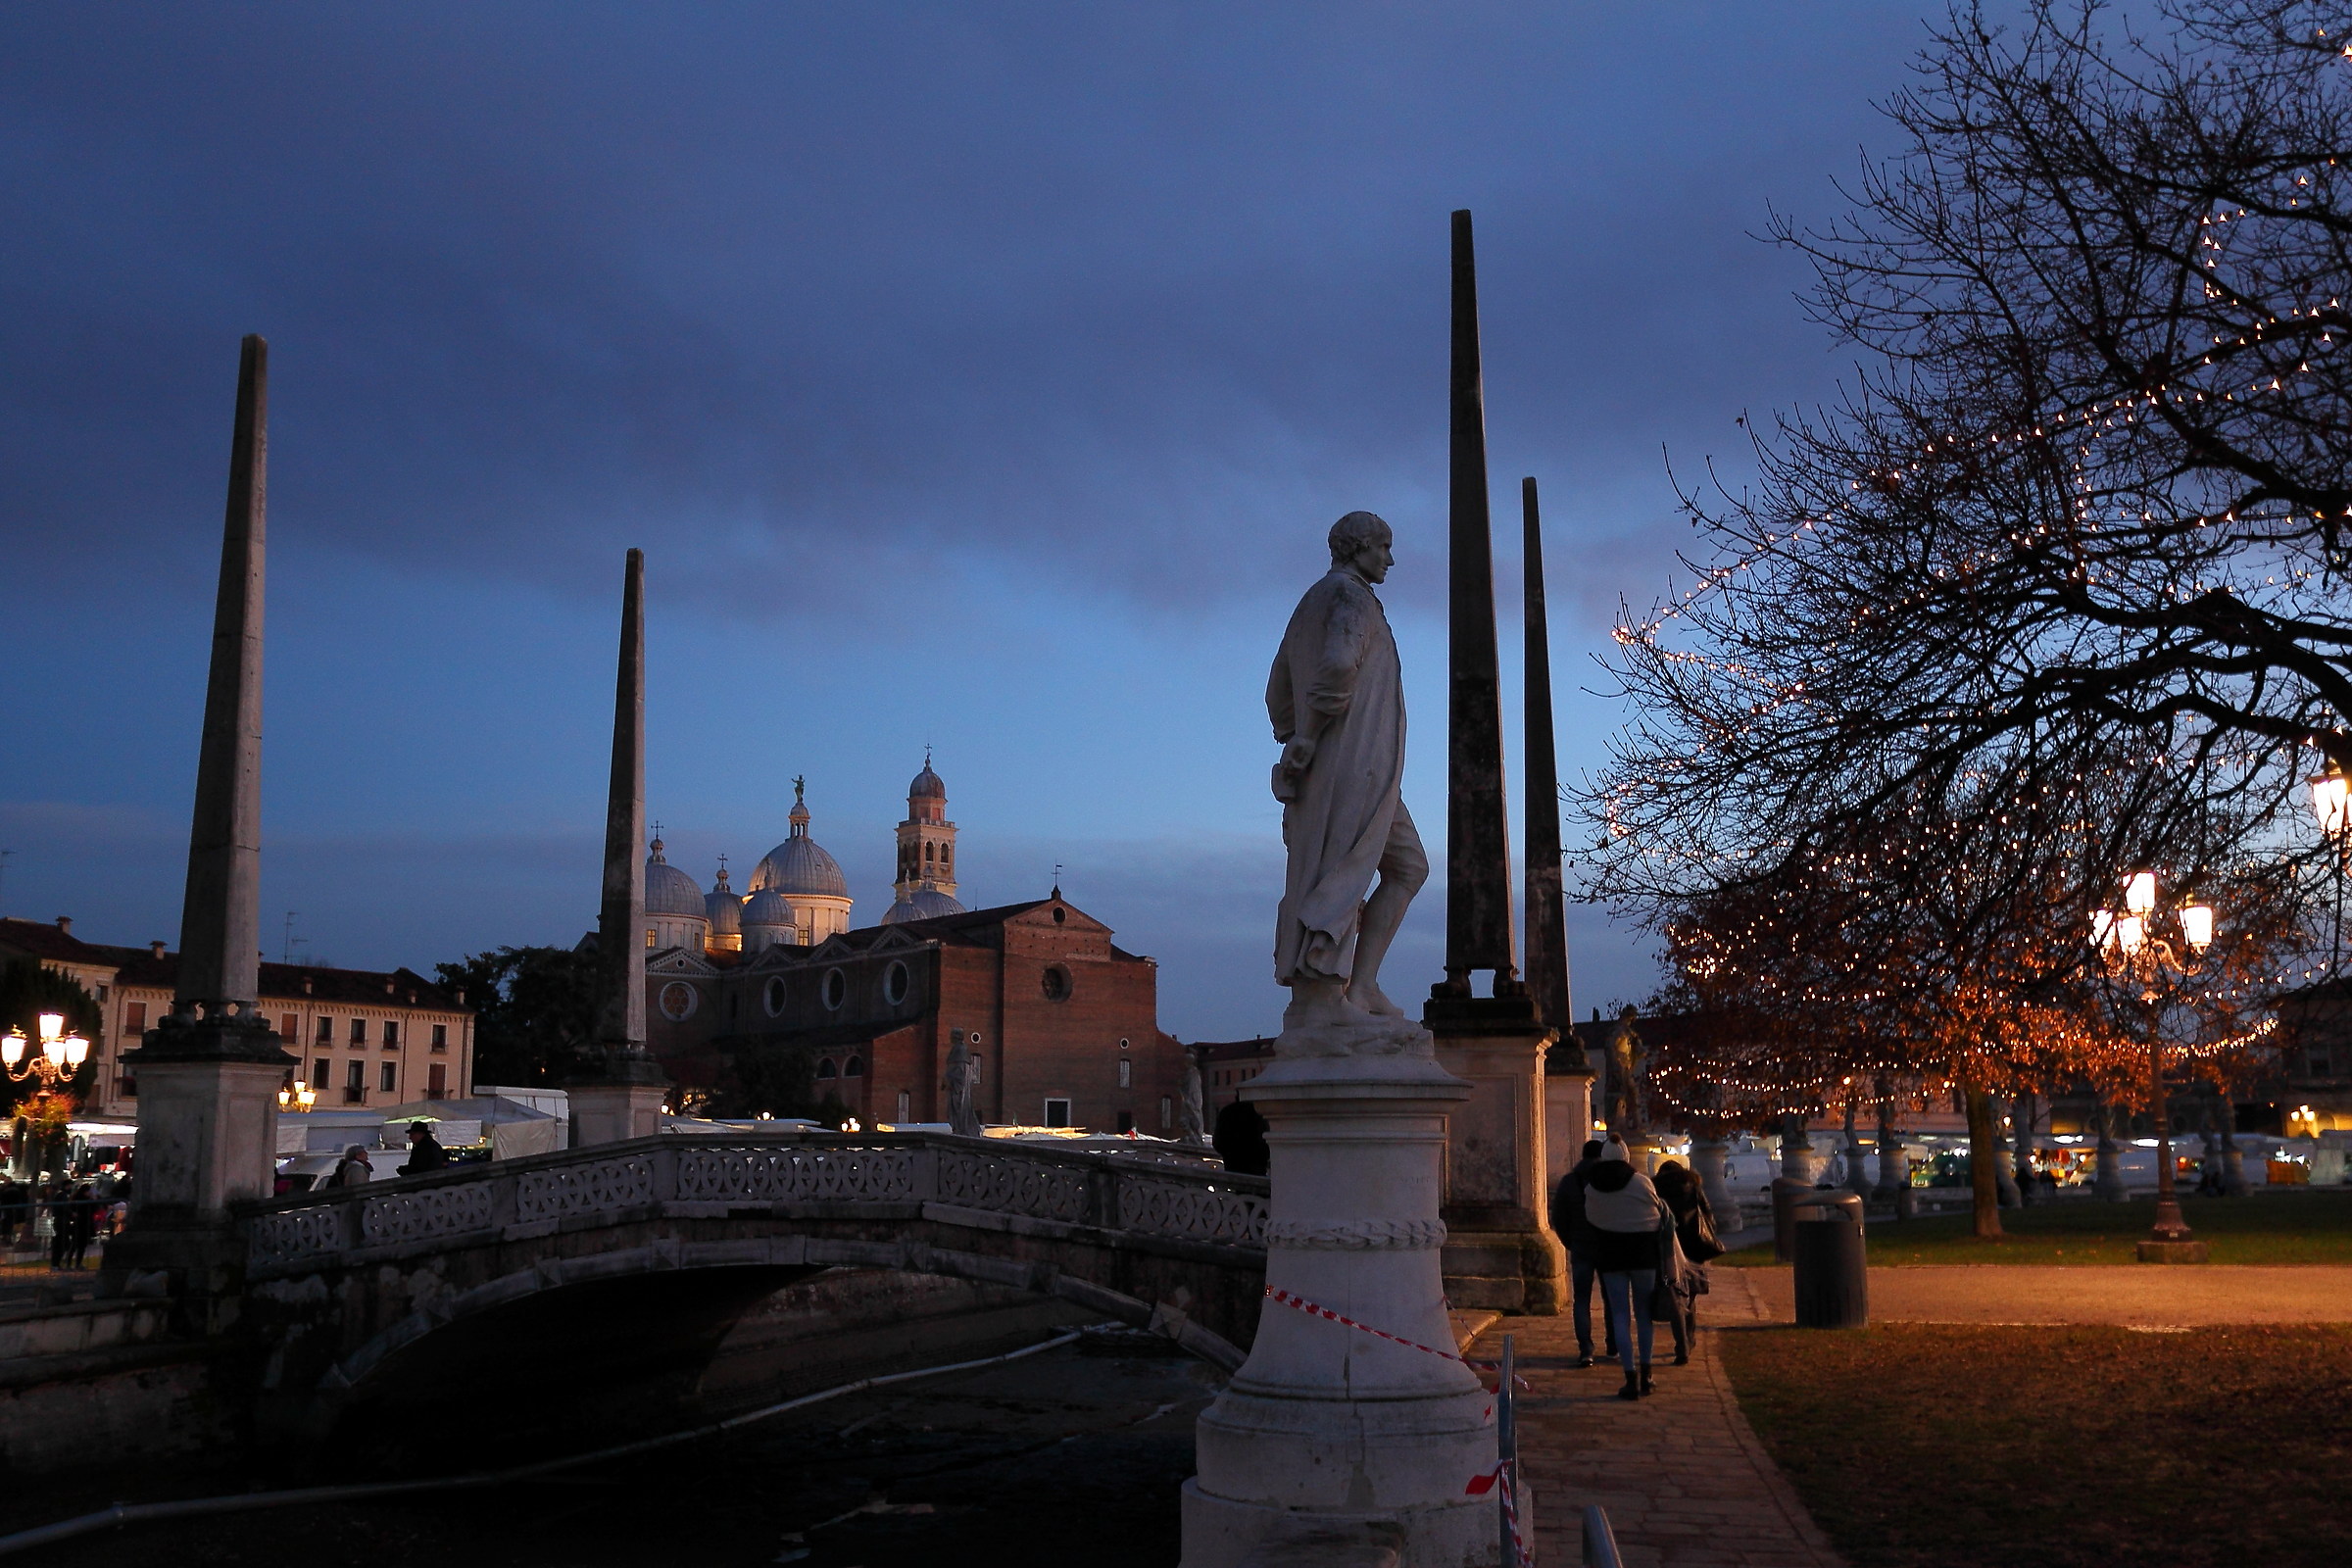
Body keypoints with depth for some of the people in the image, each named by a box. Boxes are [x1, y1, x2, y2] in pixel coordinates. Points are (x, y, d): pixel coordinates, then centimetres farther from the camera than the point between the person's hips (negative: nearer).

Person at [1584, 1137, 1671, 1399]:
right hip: (1643, 1252, 0)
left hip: (1609, 1254, 1)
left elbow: (1591, 1217, 7)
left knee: (1620, 1315, 3)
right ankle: (1645, 1375, 16)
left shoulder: (1591, 1187, -4)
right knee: (1643, 1312, 13)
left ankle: (1631, 1378, -4)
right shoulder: (1640, 1182, -10)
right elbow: (1662, 1213, 1)